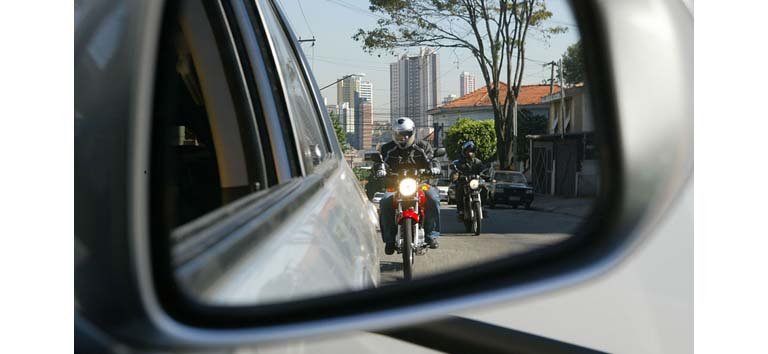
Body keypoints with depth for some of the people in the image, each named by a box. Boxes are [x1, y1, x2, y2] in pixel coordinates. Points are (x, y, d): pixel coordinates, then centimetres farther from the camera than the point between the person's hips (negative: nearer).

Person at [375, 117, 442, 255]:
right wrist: (380, 169, -24)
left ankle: (432, 235, -24)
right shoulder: (387, 149, 14)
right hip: (394, 185, 0)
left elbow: (431, 159, 2)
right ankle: (389, 239, -23)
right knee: (386, 202, -31)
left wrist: (434, 167, -22)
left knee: (433, 197, -31)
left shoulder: (422, 146, 13)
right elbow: (381, 160, 0)